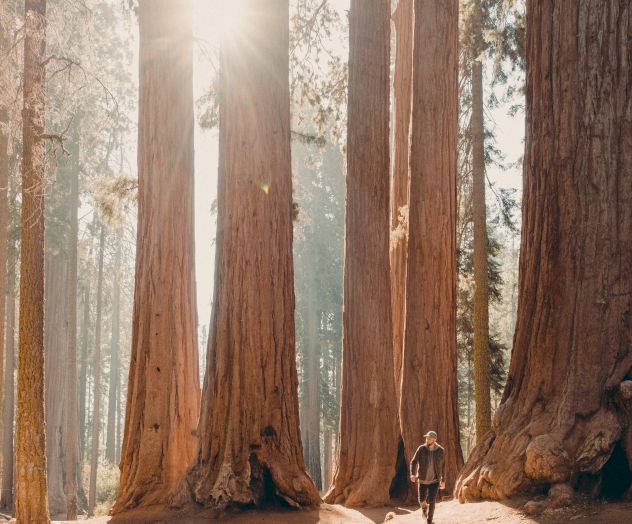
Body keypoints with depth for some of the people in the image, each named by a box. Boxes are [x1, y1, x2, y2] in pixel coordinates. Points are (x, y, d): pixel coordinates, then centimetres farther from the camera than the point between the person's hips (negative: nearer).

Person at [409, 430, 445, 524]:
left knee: (431, 502, -11)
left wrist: (443, 481, 6)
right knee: (422, 500, 14)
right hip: (422, 480, 1)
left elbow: (443, 466, 2)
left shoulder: (440, 450, -11)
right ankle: (424, 508, 52)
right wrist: (413, 474, -36)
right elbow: (413, 462, -16)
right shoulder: (421, 449, -14)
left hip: (434, 481, -1)